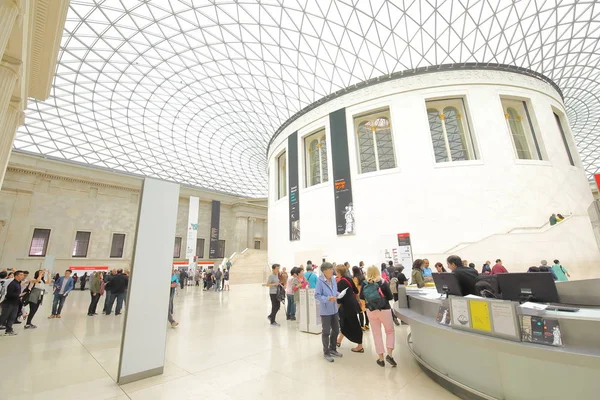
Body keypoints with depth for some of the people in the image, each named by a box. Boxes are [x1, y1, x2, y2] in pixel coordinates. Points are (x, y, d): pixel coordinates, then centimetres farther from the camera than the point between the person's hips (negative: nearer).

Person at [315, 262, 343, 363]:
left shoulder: (333, 279, 0)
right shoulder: (320, 281, -22)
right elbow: (317, 295, -21)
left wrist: (337, 295, -6)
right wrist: (327, 298, -31)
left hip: (334, 309, 7)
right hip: (325, 310, -7)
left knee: (336, 330, 19)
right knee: (326, 332, 7)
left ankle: (332, 349, 40)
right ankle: (326, 353, 26)